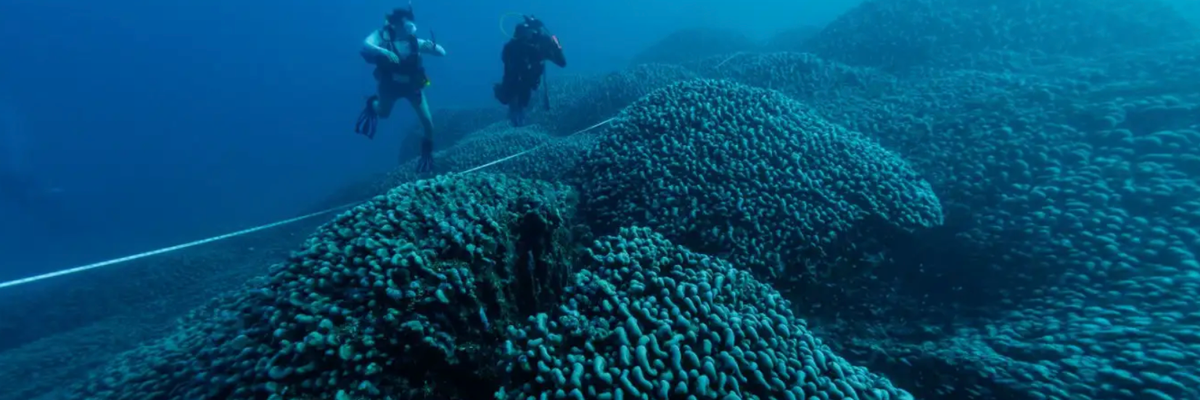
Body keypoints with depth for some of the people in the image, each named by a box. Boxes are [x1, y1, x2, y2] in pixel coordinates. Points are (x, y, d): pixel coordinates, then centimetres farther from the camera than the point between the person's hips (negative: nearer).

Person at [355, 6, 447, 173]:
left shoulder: (414, 41, -16)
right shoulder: (382, 35, -19)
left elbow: (442, 53, -16)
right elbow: (366, 45, -38)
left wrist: (432, 46, -37)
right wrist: (384, 52, -55)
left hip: (412, 86, 1)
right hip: (389, 84, -1)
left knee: (428, 123, -5)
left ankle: (427, 151, 20)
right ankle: (372, 105, 44)